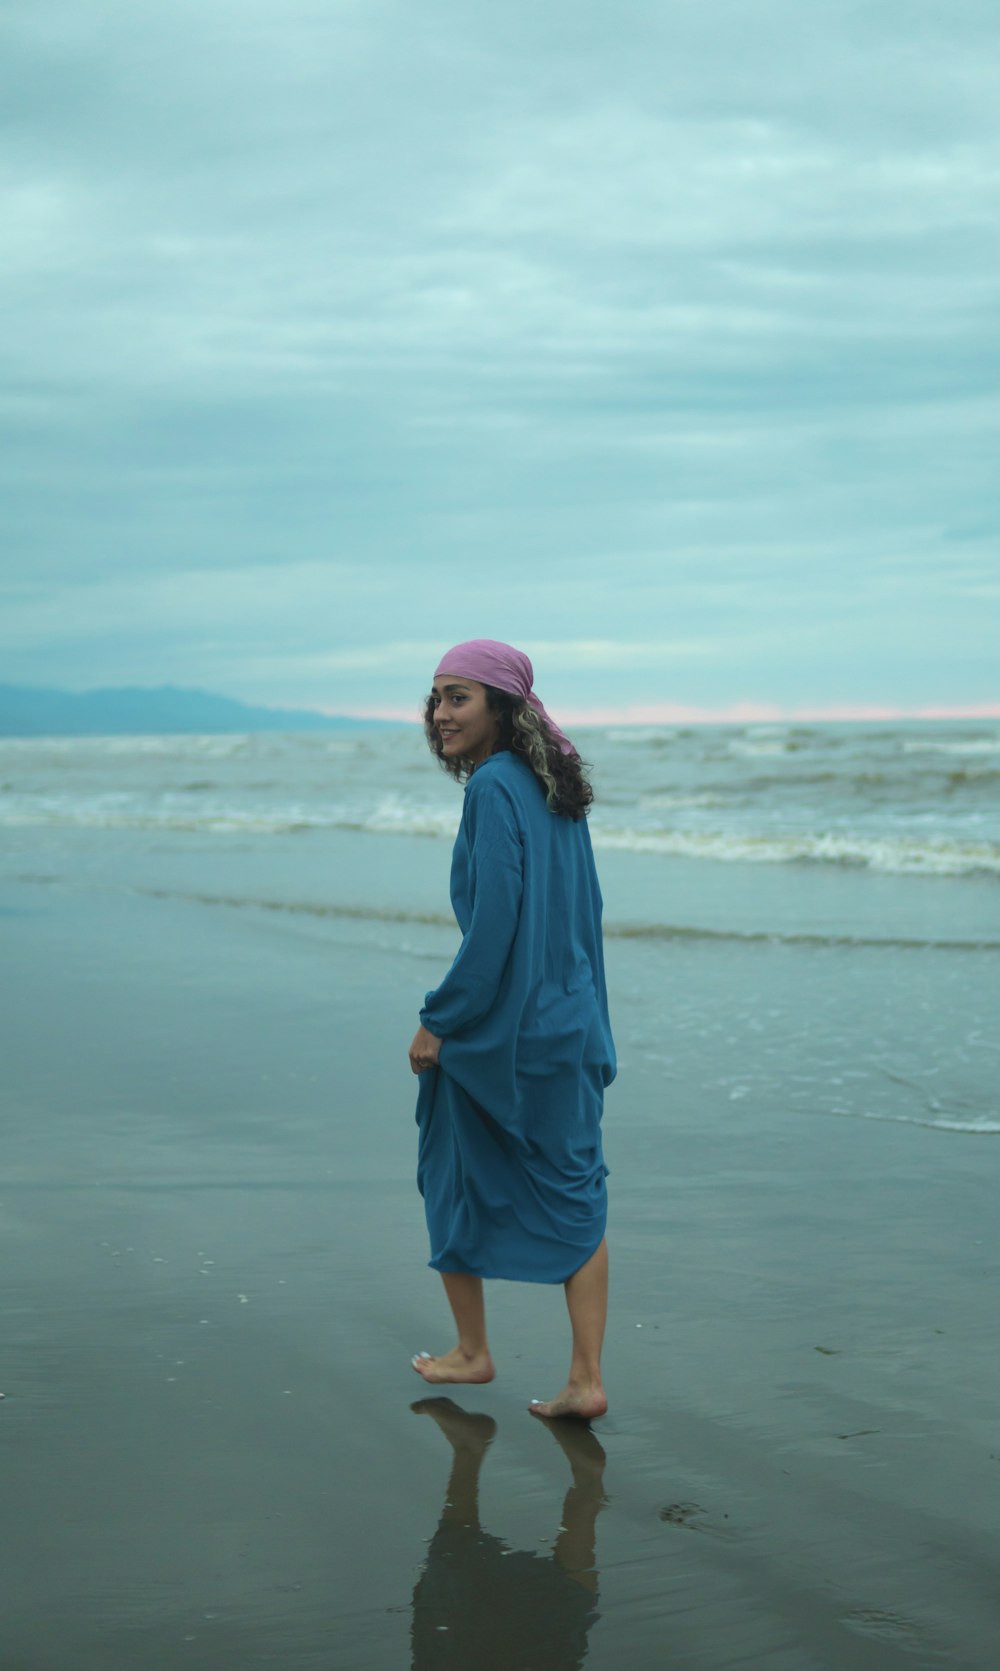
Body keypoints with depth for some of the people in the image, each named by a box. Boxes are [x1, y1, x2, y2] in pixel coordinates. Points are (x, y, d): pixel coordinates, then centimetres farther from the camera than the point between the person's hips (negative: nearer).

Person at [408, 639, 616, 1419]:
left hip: (497, 1025, -7)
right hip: (571, 1022, 8)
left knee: (454, 1178, 13)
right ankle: (586, 1379, 5)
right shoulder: (555, 787, 9)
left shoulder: (494, 788, -16)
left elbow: (494, 918, -22)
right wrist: (571, 1003, 19)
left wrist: (440, 1020, -17)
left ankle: (472, 1351, 25)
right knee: (574, 1191, 7)